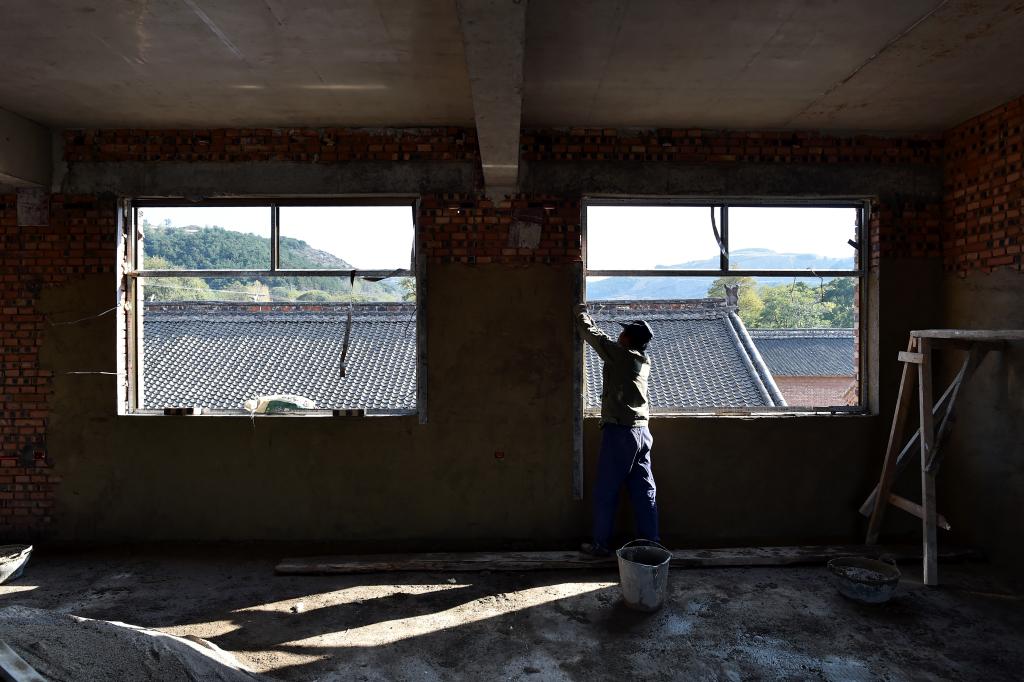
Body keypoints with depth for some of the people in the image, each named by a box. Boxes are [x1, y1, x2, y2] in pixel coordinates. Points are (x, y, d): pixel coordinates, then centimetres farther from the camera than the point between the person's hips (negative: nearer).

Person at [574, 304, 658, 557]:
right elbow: (604, 340, 24)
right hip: (642, 432, 7)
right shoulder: (644, 360, 10)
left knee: (606, 492, 4)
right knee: (644, 492, 10)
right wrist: (588, 319, 30)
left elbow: (593, 335, -1)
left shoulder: (620, 354, -12)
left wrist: (581, 313, 17)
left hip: (619, 433, -7)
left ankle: (601, 544, 13)